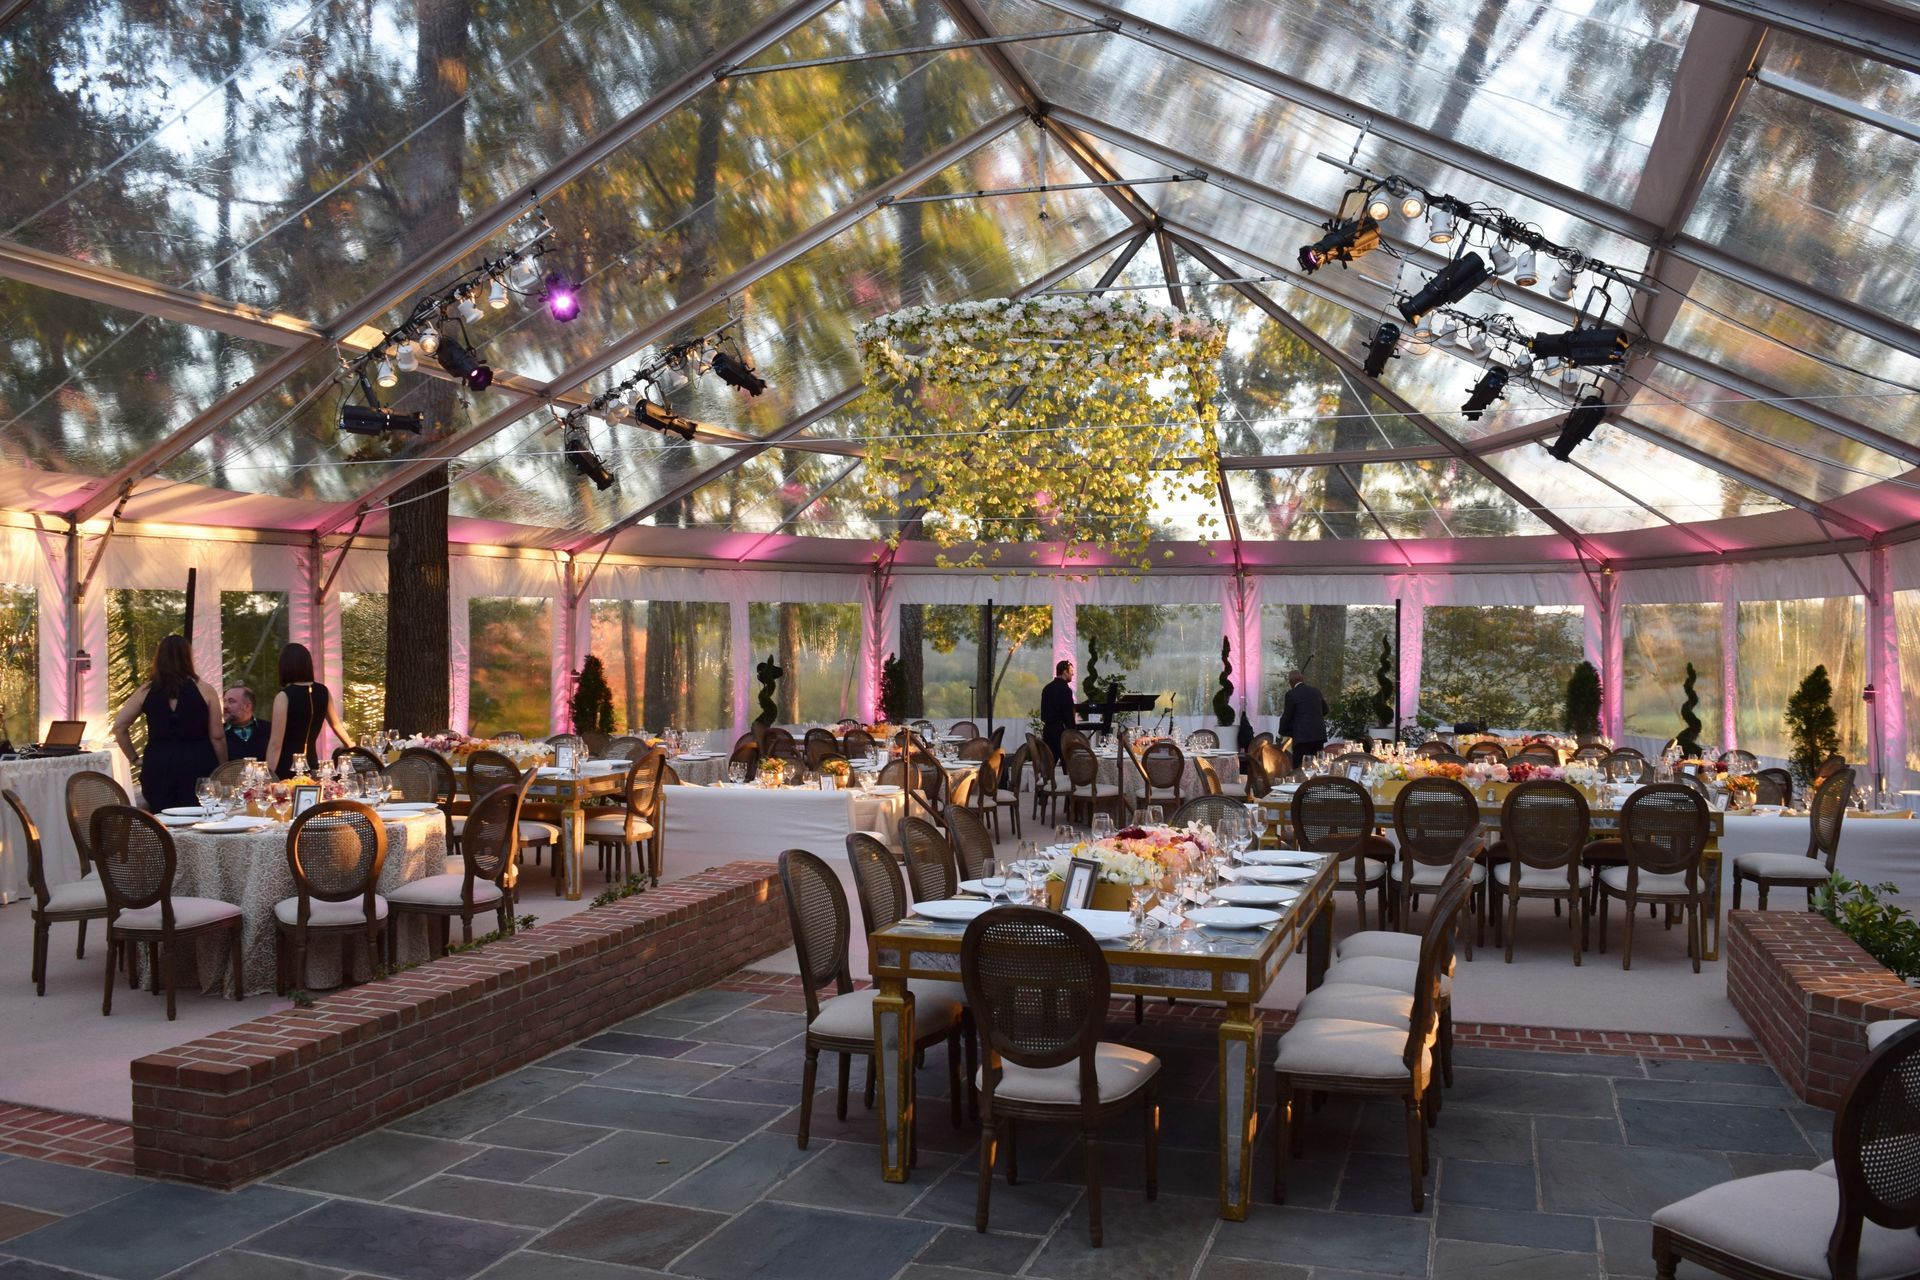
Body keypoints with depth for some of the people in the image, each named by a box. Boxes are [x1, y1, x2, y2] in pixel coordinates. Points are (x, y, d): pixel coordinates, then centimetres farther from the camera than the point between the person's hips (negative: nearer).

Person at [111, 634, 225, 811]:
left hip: (157, 765, 2)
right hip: (197, 765, -2)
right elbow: (217, 736, -3)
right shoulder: (204, 690, -3)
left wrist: (134, 759, 15)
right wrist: (224, 770, 7)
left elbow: (119, 727, 7)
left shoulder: (146, 691, 5)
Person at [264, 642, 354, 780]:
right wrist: (351, 746, 39)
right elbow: (336, 724, 22)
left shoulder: (284, 696, -12)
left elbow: (276, 743, -13)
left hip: (286, 769, -5)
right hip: (311, 765, 6)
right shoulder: (323, 692, 5)